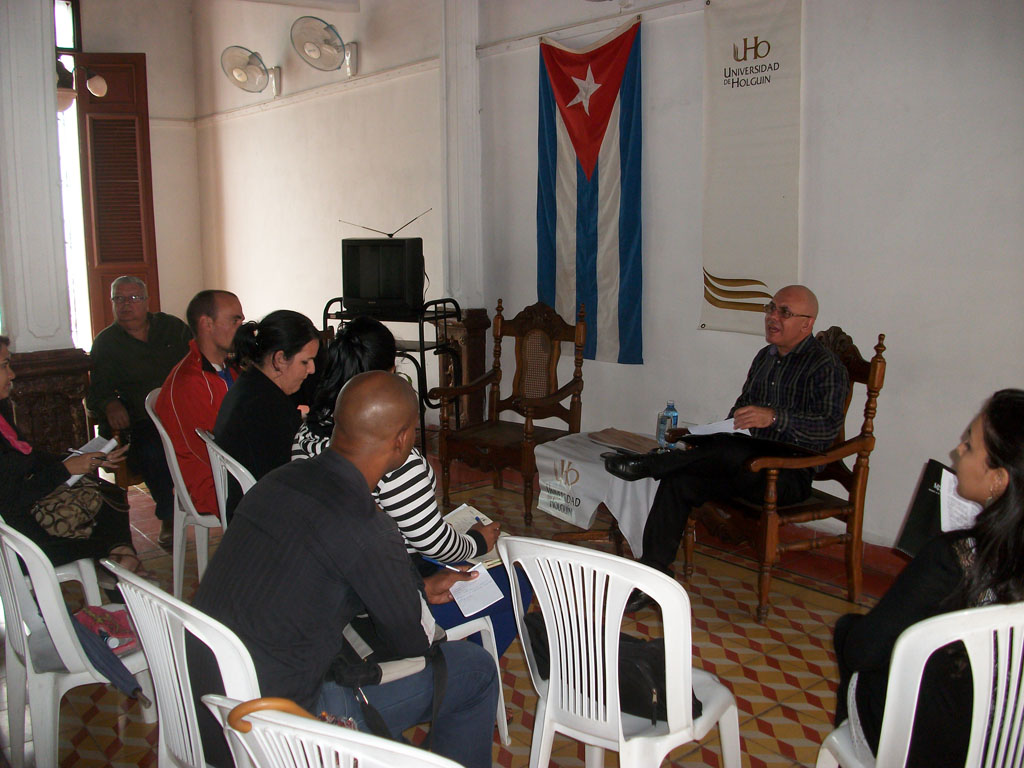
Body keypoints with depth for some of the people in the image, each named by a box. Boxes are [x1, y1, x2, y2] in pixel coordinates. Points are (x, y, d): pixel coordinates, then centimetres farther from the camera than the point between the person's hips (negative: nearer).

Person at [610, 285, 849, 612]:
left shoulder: (826, 368, -7)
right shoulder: (765, 357, 18)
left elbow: (828, 427, -22)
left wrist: (774, 417, -37)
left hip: (790, 476, -7)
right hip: (748, 467, 7)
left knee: (730, 450, -38)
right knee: (678, 482, -19)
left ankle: (648, 464, -22)